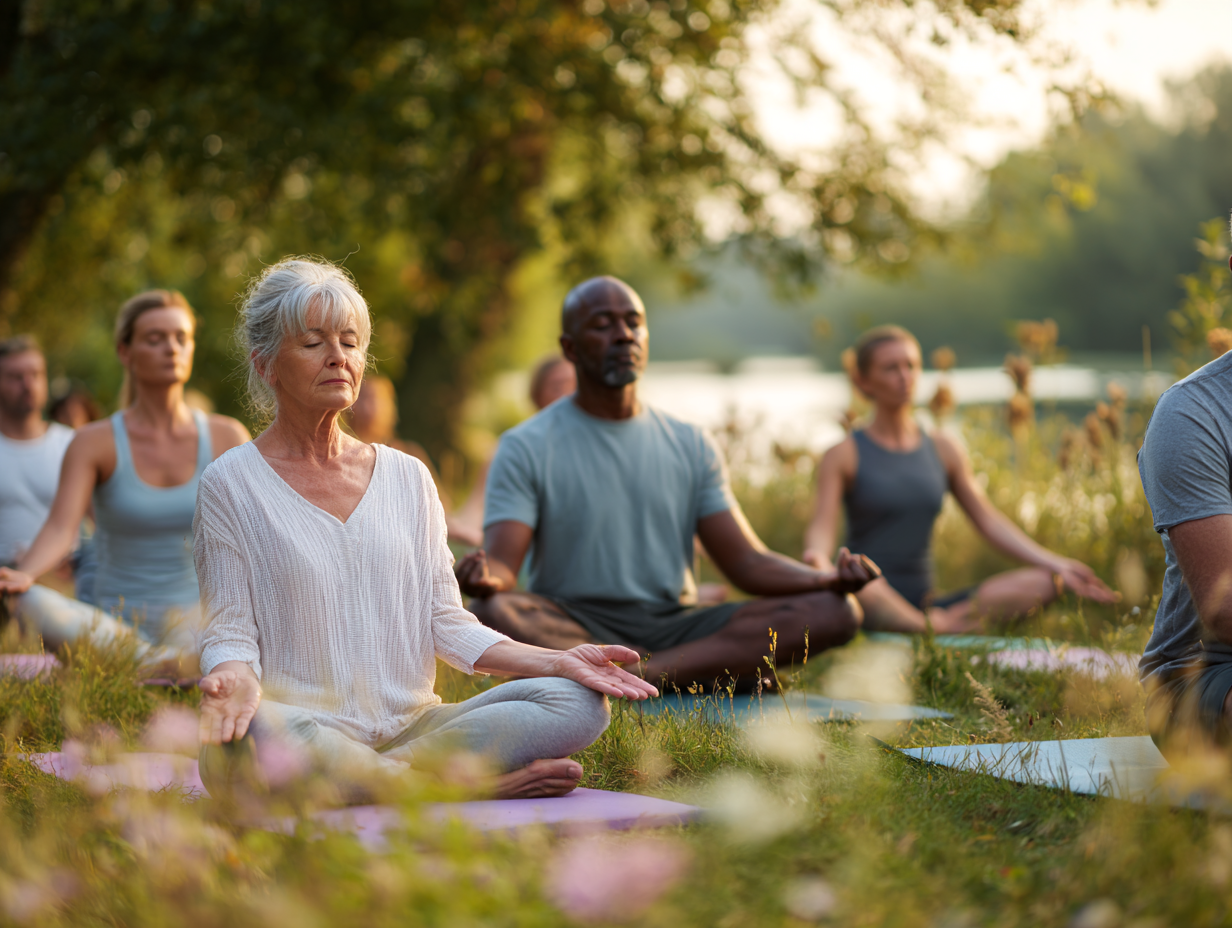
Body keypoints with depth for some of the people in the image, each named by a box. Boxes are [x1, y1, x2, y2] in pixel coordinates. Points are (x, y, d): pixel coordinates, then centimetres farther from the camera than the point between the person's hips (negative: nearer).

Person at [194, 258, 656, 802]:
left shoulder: (407, 477, 15)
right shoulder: (230, 485, 3)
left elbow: (447, 623, 12)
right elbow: (230, 633, -1)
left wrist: (556, 660, -2)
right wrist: (236, 680, -25)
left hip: (411, 724, 4)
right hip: (305, 724, -4)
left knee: (578, 702, -17)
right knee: (254, 734, -41)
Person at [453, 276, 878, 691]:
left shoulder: (691, 445, 14)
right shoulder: (526, 448, 2)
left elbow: (747, 561, 8)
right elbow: (501, 563, -9)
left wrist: (829, 578, -12)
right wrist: (484, 577, -35)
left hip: (674, 624, 4)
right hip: (569, 632, -4)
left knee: (835, 611, -18)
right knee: (491, 614, -38)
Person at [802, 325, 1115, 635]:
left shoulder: (943, 450, 15)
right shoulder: (843, 455, 2)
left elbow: (988, 520, 12)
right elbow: (822, 526, -11)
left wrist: (1055, 565, -1)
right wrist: (817, 555, -36)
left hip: (922, 606, 5)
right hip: (871, 609, -5)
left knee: (1040, 583, -16)